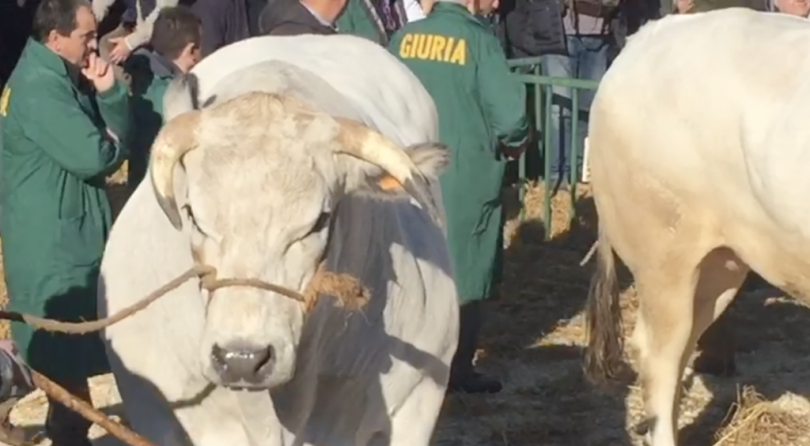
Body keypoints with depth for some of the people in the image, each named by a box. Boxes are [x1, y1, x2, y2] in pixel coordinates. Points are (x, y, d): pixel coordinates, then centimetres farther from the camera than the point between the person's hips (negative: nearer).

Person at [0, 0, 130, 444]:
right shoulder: (39, 85, -20)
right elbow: (93, 155, -25)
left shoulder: (66, 77, 11)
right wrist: (111, 142, -3)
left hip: (68, 229, 10)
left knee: (70, 339, 20)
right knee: (68, 344, -1)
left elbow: (120, 135, 9)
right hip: (52, 237, -10)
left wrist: (108, 91, -7)